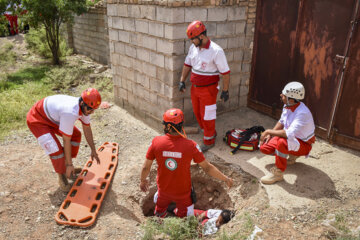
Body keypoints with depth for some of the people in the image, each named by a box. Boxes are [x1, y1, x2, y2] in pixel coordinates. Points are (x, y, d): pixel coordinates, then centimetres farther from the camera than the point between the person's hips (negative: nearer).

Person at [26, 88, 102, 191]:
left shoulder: (85, 107, -14)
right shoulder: (70, 113, -40)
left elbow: (87, 129, 1)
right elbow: (66, 141, -32)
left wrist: (93, 150, 7)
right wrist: (69, 164, -22)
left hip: (51, 116, 9)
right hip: (36, 119, -9)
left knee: (76, 135, 10)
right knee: (56, 149, -22)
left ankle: (67, 169, 23)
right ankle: (62, 177, 2)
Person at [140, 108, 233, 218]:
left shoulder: (156, 142, -22)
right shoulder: (191, 145, -26)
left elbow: (146, 167, -12)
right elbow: (207, 168, -17)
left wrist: (142, 180, 10)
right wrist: (225, 179, -2)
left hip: (164, 189, 2)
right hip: (183, 192, -1)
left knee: (159, 214, 33)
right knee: (184, 217, 27)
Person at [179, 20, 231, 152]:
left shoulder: (216, 51, -20)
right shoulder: (193, 47, 1)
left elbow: (225, 72, -15)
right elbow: (187, 64, 14)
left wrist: (225, 91, -13)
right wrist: (182, 81, 11)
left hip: (208, 89, -7)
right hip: (194, 87, 7)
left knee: (207, 116, 3)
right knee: (197, 112, 18)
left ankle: (209, 140, 22)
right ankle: (210, 132, 40)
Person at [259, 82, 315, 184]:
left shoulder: (302, 113, -33)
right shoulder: (287, 106, -7)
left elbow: (289, 134, -42)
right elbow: (281, 122, 11)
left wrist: (268, 131, -31)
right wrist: (270, 135, -1)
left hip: (303, 145, -9)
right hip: (291, 138, 9)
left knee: (282, 142, -39)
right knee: (264, 147, -2)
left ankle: (278, 173, -21)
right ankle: (291, 156, 19)